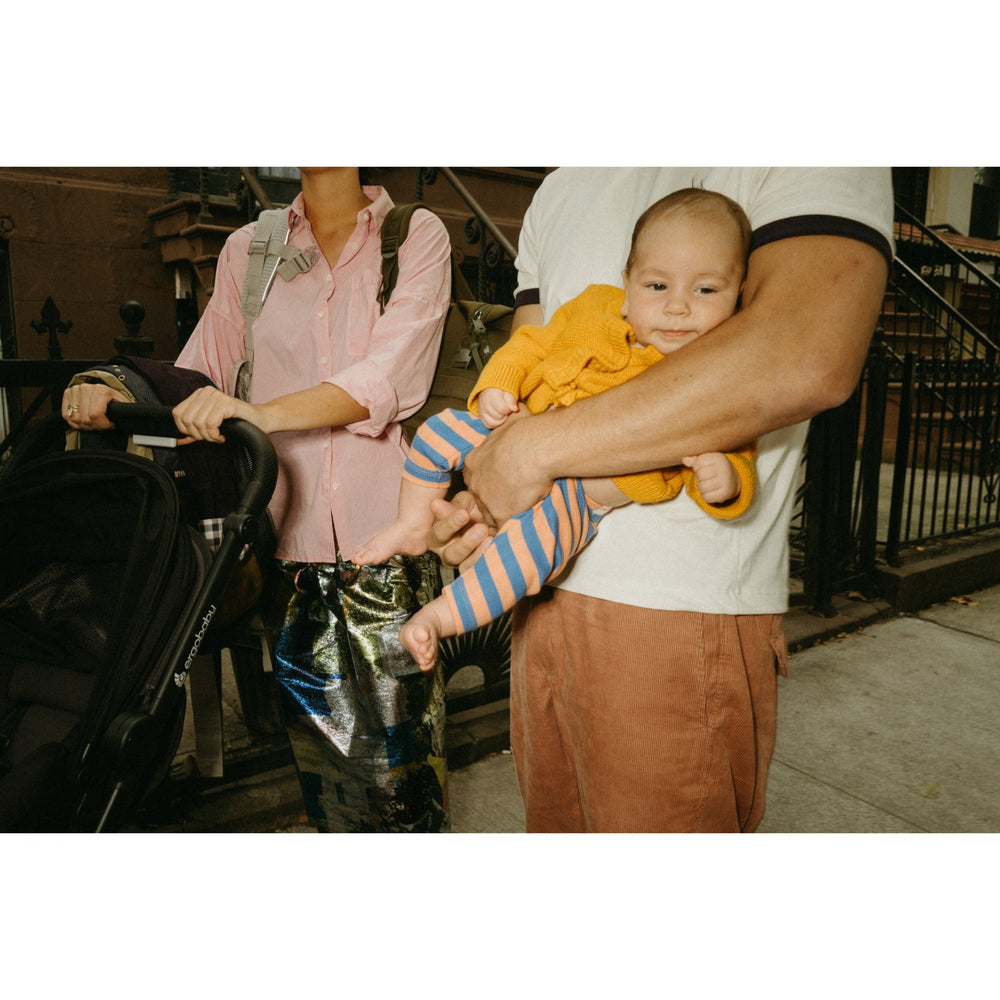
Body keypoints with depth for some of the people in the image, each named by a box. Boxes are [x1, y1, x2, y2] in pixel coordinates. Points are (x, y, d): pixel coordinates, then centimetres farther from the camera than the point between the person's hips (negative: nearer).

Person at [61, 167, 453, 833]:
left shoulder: (417, 235, 4)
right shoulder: (249, 249, 14)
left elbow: (386, 378, -12)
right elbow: (201, 370, 14)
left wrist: (261, 412, -26)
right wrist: (116, 401, -5)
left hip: (388, 534, -2)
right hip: (290, 534, 3)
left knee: (401, 744, 1)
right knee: (319, 746, 7)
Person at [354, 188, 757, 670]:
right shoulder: (593, 308, 1)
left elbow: (734, 449, -7)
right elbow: (530, 345, 10)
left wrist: (725, 479, -32)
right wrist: (496, 385, -8)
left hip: (576, 496, -5)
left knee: (539, 531, -35)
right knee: (438, 431, 7)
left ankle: (440, 616, -19)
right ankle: (413, 527, 29)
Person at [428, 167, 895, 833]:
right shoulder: (558, 191, 18)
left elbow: (810, 359, -26)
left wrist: (535, 448, -22)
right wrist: (478, 504, -6)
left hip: (683, 615, -6)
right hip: (546, 590, 6)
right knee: (552, 823, 19)